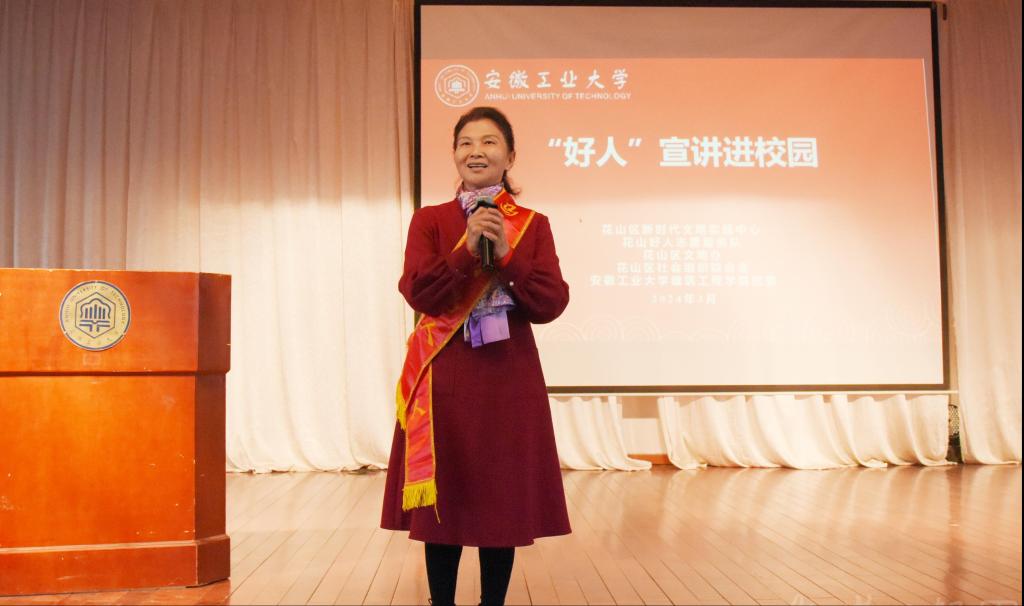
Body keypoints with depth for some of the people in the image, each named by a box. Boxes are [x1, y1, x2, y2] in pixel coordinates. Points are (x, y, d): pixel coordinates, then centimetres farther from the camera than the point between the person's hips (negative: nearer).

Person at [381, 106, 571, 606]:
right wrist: (467, 250, -19)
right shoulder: (429, 220, 6)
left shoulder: (533, 225, 7)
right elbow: (418, 292, -8)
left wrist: (506, 255, -15)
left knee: (503, 497, 4)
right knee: (443, 496, 4)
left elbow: (552, 302, -4)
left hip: (510, 375, 1)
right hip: (445, 376, 0)